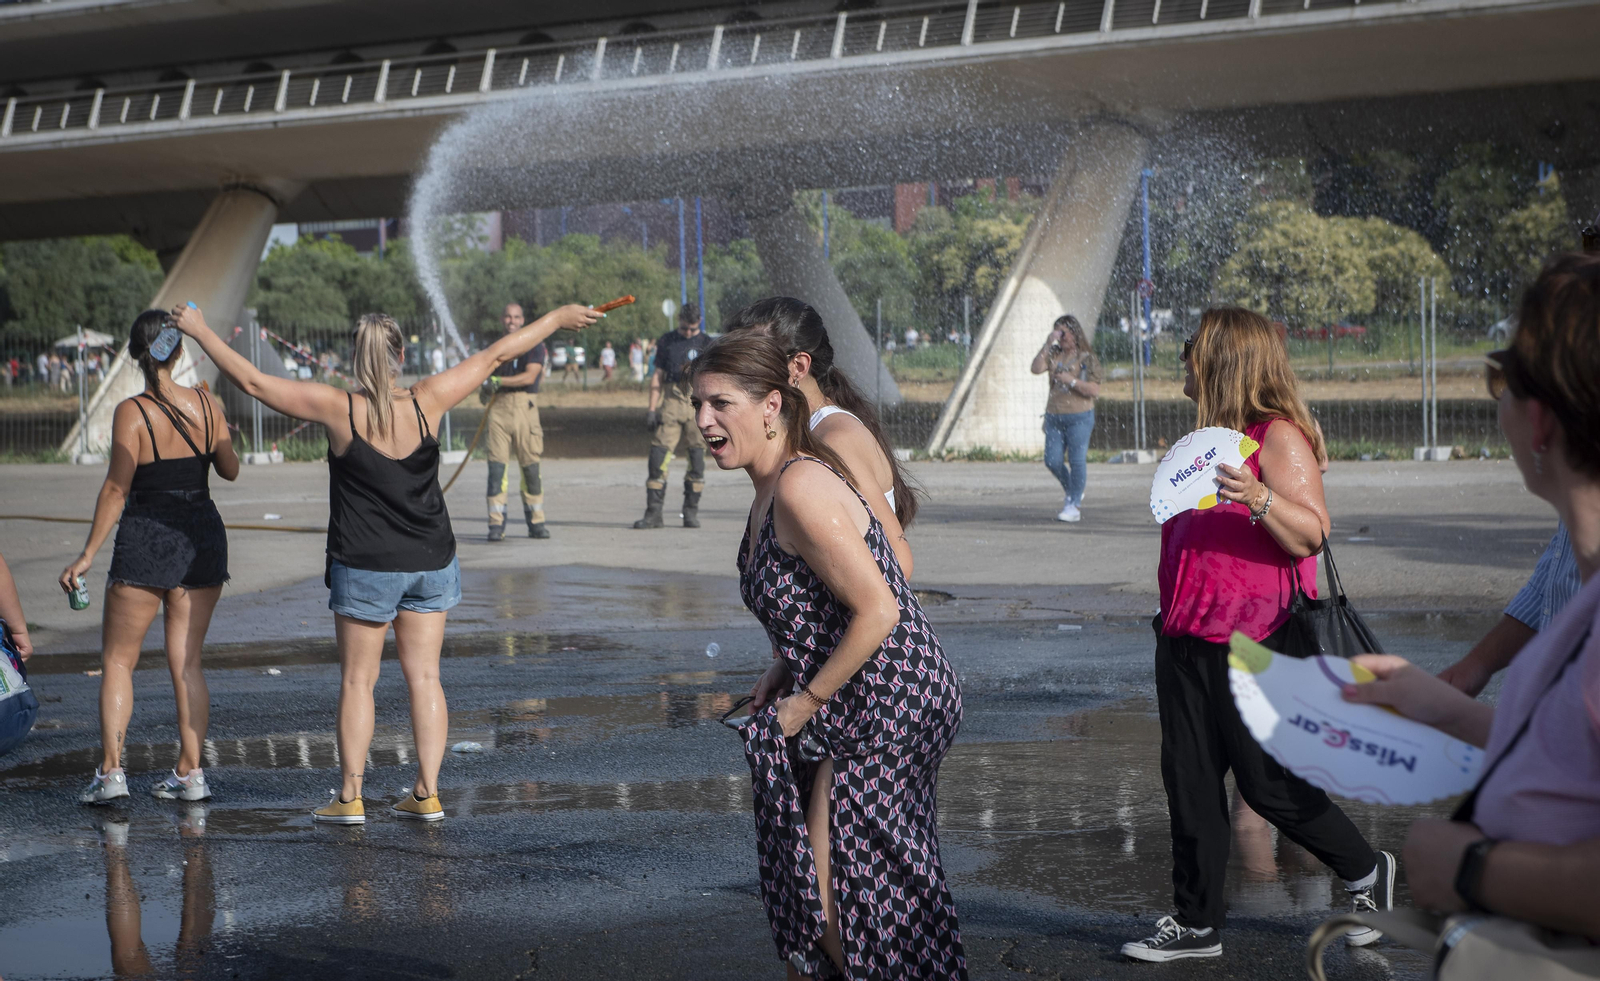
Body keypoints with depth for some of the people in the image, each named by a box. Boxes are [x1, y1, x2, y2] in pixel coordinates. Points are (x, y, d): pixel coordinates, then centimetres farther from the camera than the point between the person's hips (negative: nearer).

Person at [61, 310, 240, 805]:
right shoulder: (207, 405, -1)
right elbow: (230, 470, 10)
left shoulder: (131, 412, -12)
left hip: (144, 542, -4)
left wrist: (88, 555, -8)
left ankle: (111, 769, -2)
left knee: (117, 659, 7)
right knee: (186, 660, 10)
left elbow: (116, 489, -13)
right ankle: (190, 773, 9)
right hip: (202, 539, 4)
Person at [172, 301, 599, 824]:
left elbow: (252, 381, -11)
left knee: (357, 679, 6)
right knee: (424, 676, 8)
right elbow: (495, 355, 3)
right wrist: (557, 319, 12)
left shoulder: (338, 408, -14)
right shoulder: (426, 402, -8)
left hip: (364, 568, -3)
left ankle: (350, 796, 7)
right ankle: (426, 792, 8)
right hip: (430, 564, 3)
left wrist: (199, 330, 1)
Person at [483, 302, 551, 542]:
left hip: (525, 407, -3)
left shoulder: (534, 344, 2)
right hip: (498, 408, 3)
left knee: (530, 467, -1)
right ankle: (496, 524, -4)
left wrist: (499, 381, -16)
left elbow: (530, 377, -10)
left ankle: (536, 523, 8)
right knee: (496, 466, -4)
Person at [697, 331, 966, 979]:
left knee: (827, 895, -5)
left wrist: (809, 699, -16)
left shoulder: (801, 489, -22)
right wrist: (784, 670, 8)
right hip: (859, 708, 10)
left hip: (887, 711, -10)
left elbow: (878, 610, -25)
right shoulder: (773, 484, 9)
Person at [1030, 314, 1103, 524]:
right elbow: (1036, 368, -9)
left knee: (1076, 461, -4)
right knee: (1052, 461, 1)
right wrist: (1048, 344, -11)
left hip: (1079, 418, -5)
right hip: (1054, 416, 5)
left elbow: (1094, 391, -8)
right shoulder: (1054, 355, 9)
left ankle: (1073, 506, 3)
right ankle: (1071, 492, 26)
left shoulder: (1087, 358, -4)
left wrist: (1071, 381, -15)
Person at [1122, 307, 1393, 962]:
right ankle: (1197, 924, 14)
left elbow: (1310, 535, -19)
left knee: (1270, 785, -2)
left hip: (1251, 644, -8)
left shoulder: (1279, 437, -11)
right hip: (1187, 638, 9)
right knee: (1189, 782, 7)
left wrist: (1259, 498, -35)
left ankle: (1367, 872, 20)